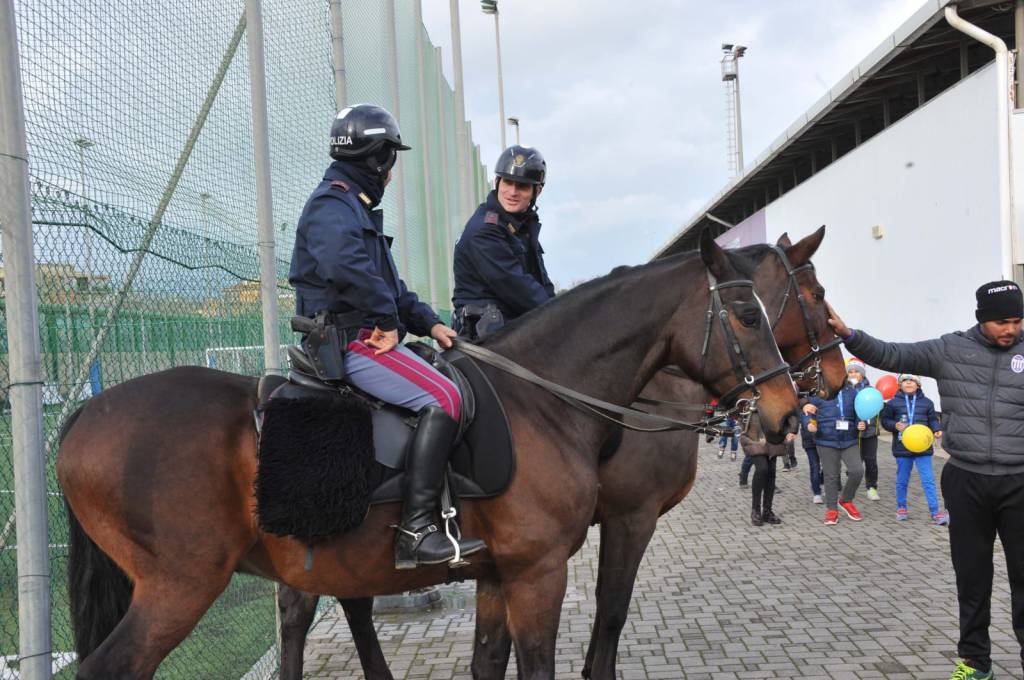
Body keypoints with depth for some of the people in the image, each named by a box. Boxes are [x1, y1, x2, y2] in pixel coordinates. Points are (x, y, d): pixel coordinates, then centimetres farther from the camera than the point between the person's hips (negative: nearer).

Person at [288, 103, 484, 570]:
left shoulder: (356, 206, 25)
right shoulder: (333, 204, -9)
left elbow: (388, 282, 27)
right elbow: (347, 267, -30)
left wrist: (427, 322, 14)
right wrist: (388, 319, -19)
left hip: (362, 335, 11)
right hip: (350, 340, -11)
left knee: (443, 392, 14)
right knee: (443, 397, -23)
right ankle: (415, 531, -25)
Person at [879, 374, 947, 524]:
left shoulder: (926, 402, 4)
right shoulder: (893, 403, 1)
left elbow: (933, 419, 11)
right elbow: (885, 420, 6)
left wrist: (937, 430, -8)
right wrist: (895, 425, -12)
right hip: (902, 448, 0)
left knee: (928, 480, -3)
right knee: (902, 480, 11)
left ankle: (935, 512, 0)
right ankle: (901, 508, 27)